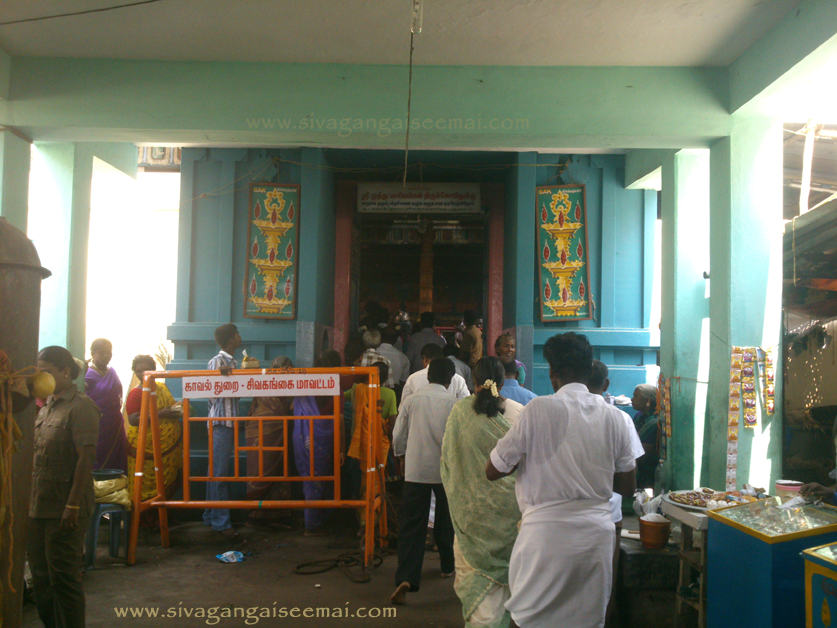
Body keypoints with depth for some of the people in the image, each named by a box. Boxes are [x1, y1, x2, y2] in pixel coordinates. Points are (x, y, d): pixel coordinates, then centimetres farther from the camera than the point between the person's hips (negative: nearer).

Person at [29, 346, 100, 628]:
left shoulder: (81, 407, -12)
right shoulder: (47, 406, 13)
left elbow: (85, 458, -17)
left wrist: (73, 505, -21)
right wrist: (31, 497, 13)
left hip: (64, 508, -8)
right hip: (39, 505, 8)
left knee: (63, 576, 0)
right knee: (41, 573, 16)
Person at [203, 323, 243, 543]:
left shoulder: (233, 362, 17)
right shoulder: (217, 362, -9)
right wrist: (222, 375, -32)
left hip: (230, 422, 9)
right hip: (220, 422, -9)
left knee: (218, 471, 13)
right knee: (219, 472, -7)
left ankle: (211, 516, 21)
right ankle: (222, 523, -7)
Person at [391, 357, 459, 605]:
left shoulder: (411, 401, -1)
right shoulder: (453, 403, -8)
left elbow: (398, 437, 5)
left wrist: (401, 455, 25)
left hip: (415, 470, 1)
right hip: (445, 470, -1)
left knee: (411, 525, 0)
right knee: (446, 520, 20)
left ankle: (406, 578, -13)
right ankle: (448, 565, 37)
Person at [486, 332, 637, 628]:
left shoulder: (538, 409, -10)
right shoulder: (613, 417, 3)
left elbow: (493, 471, -5)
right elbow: (627, 487, 11)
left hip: (546, 533, -4)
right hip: (597, 533, 5)